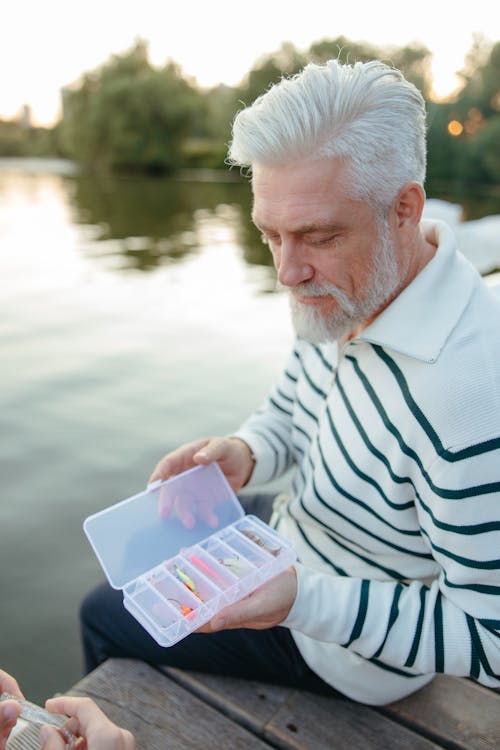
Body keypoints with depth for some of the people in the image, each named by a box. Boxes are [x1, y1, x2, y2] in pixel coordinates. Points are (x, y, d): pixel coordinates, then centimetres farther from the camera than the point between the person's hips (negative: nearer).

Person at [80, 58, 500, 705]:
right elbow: (288, 408, 4)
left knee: (104, 618, 5)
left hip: (356, 649, -7)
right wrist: (244, 455, -18)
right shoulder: (345, 294, -10)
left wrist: (302, 601, -37)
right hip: (295, 543, 8)